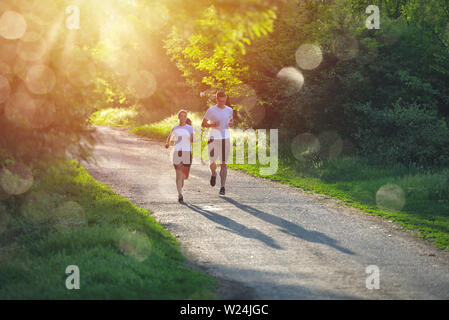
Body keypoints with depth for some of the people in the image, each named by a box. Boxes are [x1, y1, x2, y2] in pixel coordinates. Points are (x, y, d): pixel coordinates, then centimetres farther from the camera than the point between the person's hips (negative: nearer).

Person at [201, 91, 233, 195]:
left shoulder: (229, 110, 6)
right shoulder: (211, 111, -3)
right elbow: (203, 124, 2)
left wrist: (230, 124, -2)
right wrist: (213, 125, -16)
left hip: (225, 139, 2)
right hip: (214, 139, -2)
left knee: (224, 164, -3)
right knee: (213, 162, -4)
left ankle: (223, 187, -2)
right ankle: (213, 174, 33)